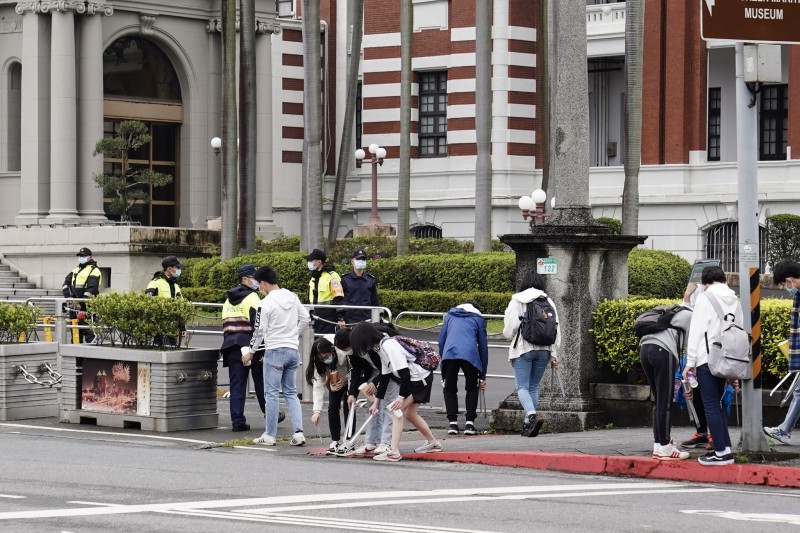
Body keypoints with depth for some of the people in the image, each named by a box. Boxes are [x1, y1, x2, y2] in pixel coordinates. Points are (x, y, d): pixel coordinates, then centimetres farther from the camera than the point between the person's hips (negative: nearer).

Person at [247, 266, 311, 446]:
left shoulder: (266, 303, -13)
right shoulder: (292, 297, 6)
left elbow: (259, 331, -9)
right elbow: (305, 319, 12)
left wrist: (251, 351, 5)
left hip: (275, 350, -6)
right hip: (293, 349, 6)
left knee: (271, 393, 2)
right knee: (291, 392, 11)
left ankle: (270, 435, 5)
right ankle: (299, 432, 1)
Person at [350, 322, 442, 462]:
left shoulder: (389, 345, -22)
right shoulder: (382, 347, 9)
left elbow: (404, 372, -25)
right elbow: (385, 377, 15)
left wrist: (401, 396, -24)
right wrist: (376, 402, 18)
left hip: (420, 379, -10)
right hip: (413, 379, 10)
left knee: (397, 410, -13)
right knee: (410, 414, 20)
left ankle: (393, 452, -16)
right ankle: (433, 443, 37)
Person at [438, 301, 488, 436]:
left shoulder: (450, 315, 29)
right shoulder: (478, 319, 24)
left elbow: (441, 340, 22)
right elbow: (483, 346, 23)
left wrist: (443, 358, 27)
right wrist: (483, 375, 25)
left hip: (449, 353, 1)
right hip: (470, 354, -1)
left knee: (450, 389, 15)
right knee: (472, 389, 17)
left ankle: (453, 423, 6)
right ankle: (469, 423, 6)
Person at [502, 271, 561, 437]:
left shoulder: (517, 301, -2)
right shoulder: (549, 302, 10)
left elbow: (509, 330, -5)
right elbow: (556, 329, 9)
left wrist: (509, 335, 19)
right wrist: (554, 354, 14)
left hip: (523, 349, -4)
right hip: (544, 350, 4)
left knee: (522, 386, -5)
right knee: (533, 387, 13)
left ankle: (532, 415, -29)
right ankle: (528, 424, 15)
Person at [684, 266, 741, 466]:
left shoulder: (705, 298, -5)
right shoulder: (735, 301, 13)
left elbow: (696, 331, -9)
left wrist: (690, 362, -7)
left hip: (708, 359, -6)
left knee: (711, 407, -2)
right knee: (716, 405, 16)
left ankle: (722, 452, -5)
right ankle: (725, 448, 12)